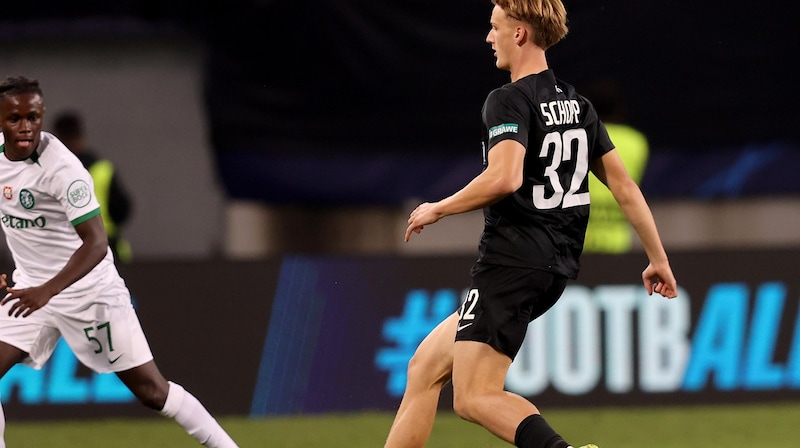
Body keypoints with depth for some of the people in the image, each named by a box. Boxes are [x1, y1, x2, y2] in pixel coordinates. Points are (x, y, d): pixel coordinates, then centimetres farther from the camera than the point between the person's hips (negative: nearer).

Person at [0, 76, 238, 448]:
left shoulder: (61, 167, -24)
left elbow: (96, 243, -32)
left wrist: (47, 292, -43)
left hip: (89, 290, -6)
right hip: (30, 289, 6)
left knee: (151, 390, -4)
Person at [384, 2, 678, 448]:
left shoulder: (509, 101, -10)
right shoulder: (578, 105, 15)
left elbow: (504, 177, -26)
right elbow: (624, 186, 15)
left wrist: (439, 209, -12)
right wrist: (659, 259, 20)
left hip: (512, 258, -9)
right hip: (556, 268, 9)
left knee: (475, 397, -13)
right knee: (425, 365, 15)